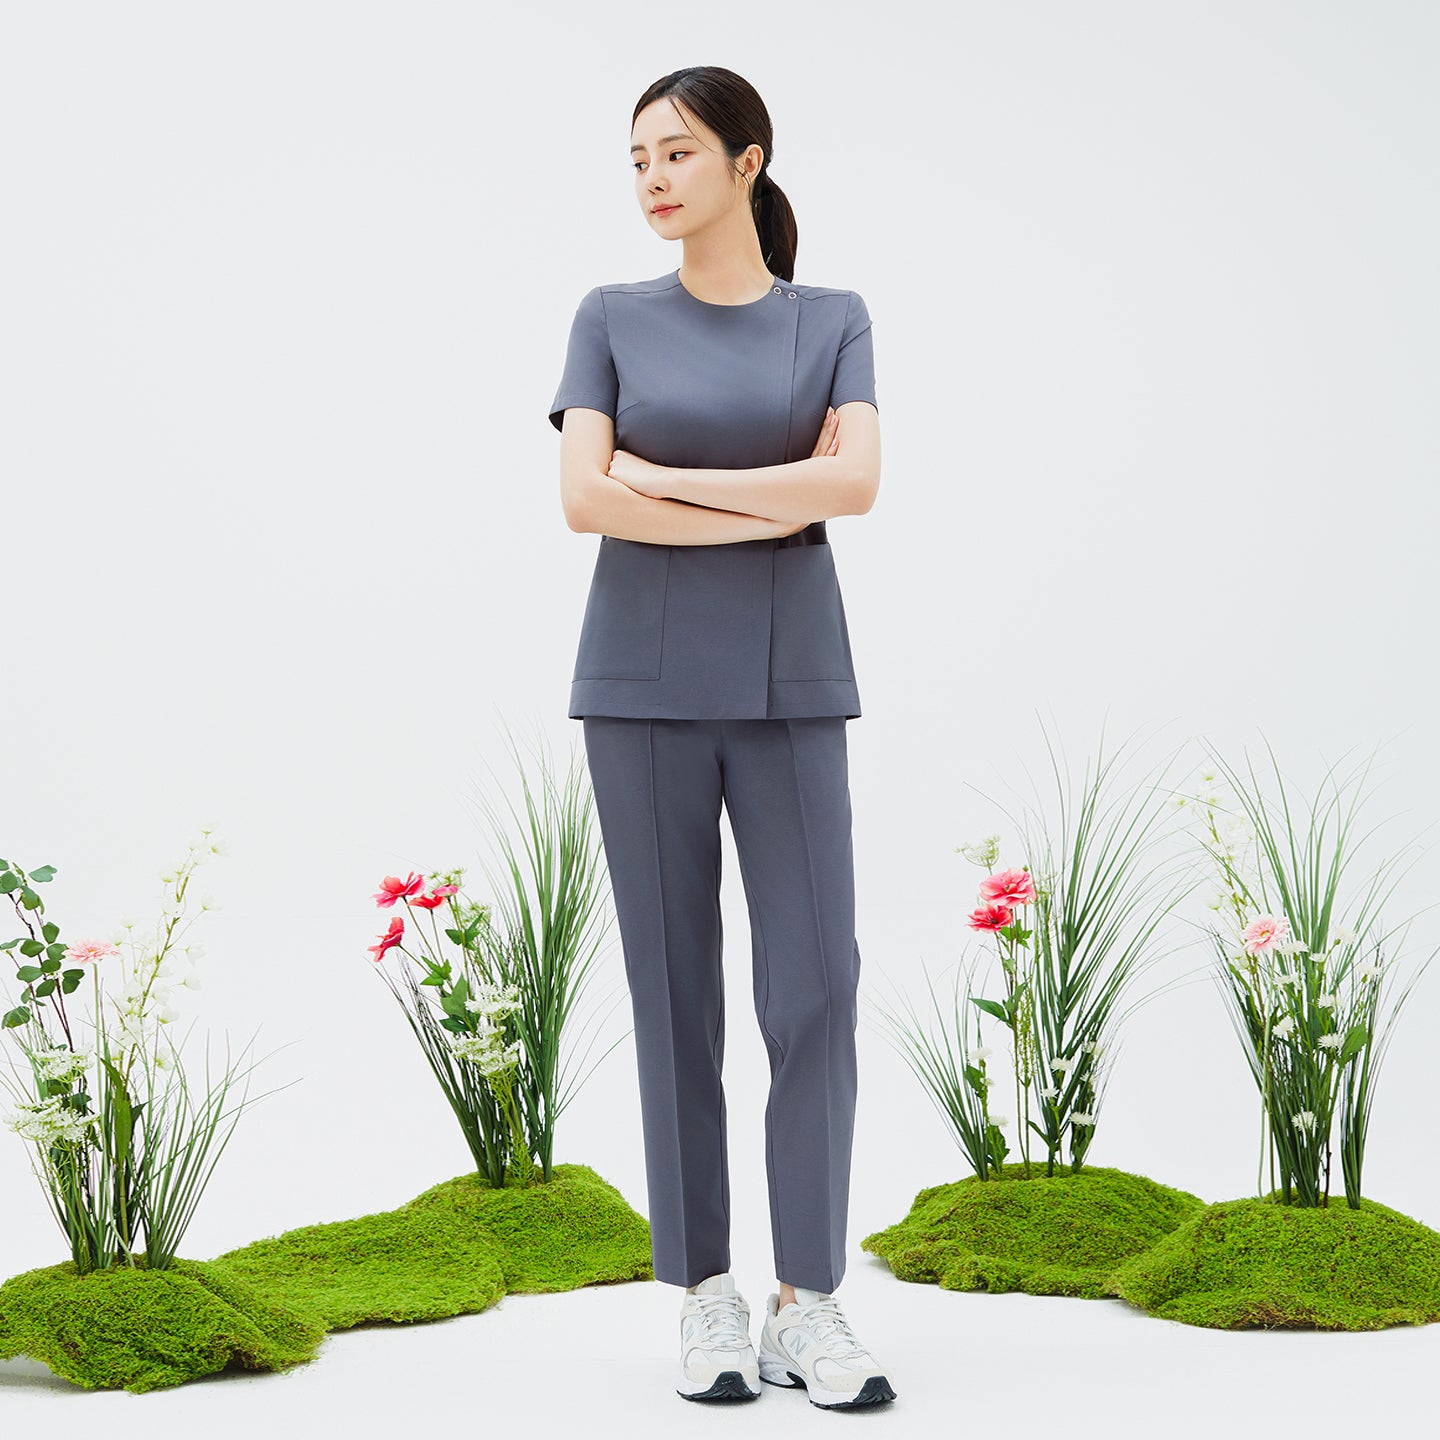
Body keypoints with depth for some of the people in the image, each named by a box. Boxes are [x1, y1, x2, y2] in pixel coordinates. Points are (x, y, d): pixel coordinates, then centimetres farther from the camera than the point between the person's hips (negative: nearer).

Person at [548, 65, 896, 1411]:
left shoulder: (833, 323, 7)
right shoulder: (610, 320, 6)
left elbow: (856, 483, -11)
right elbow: (584, 502, -9)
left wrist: (662, 481, -12)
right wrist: (775, 511, -10)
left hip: (788, 693, 1)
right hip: (644, 688, -1)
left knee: (813, 987, -7)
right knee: (677, 991, 0)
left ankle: (807, 1303, 1)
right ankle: (707, 1297, 9)